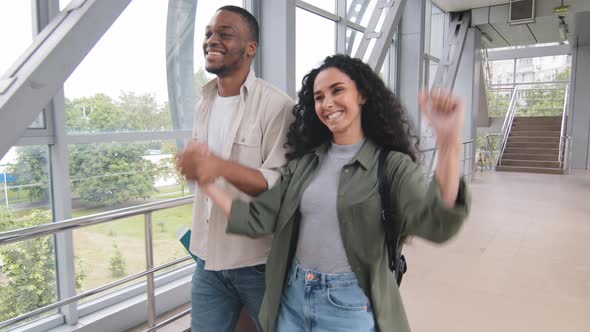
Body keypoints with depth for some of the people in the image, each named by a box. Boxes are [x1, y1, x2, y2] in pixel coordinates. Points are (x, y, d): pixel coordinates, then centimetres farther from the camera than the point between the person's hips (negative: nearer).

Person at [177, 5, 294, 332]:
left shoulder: (275, 104, -15)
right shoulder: (204, 105, 9)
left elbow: (281, 185, -20)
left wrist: (221, 166, -33)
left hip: (260, 260, -5)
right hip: (209, 256, 6)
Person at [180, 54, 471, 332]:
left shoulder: (391, 164, -11)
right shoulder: (304, 161, 2)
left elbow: (435, 224, -28)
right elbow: (259, 218, -2)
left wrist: (449, 144, -42)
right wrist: (207, 182, -9)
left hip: (350, 304, -4)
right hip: (292, 296, 4)